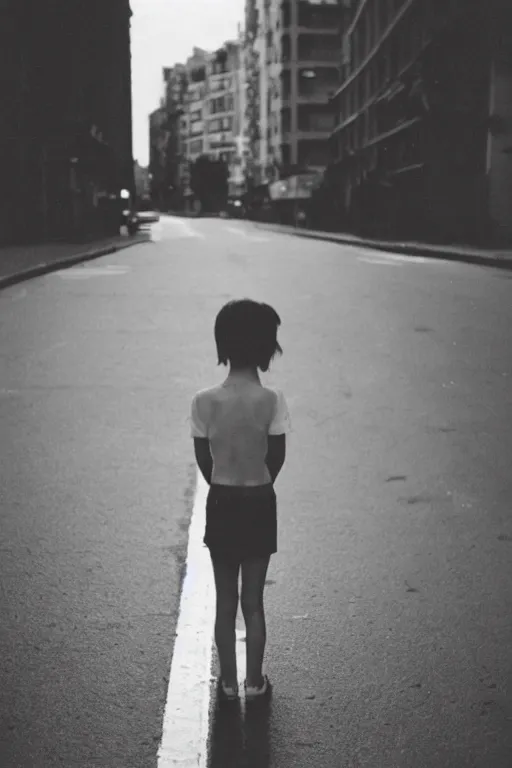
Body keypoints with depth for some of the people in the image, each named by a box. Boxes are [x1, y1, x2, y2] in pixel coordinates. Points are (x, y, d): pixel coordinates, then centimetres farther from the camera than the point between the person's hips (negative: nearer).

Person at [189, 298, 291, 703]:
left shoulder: (204, 401, -12)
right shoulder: (272, 399, -17)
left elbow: (203, 459, -3)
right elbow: (278, 457, -8)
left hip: (221, 504, 1)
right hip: (259, 503, -1)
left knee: (225, 600, 15)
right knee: (254, 600, 14)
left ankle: (228, 681, 26)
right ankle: (255, 681, 24)